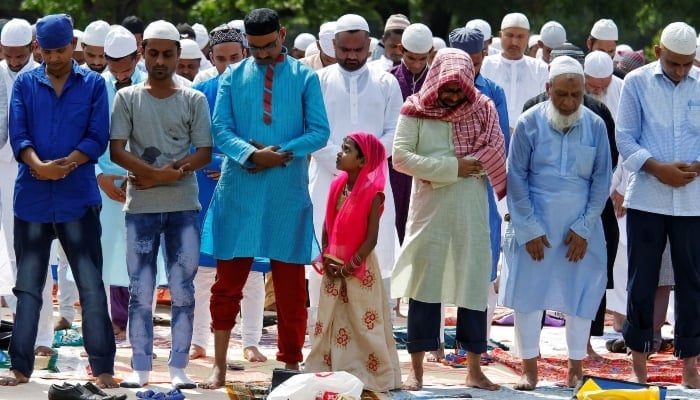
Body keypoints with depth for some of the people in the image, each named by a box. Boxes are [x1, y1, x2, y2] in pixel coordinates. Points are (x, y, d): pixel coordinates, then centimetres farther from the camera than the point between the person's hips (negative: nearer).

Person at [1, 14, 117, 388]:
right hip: (32, 198, 2)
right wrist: (38, 164, -20)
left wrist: (67, 164, -18)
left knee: (91, 285, -2)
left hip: (78, 198, -2)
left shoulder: (93, 84, 4)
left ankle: (103, 367, 1)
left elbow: (98, 137, -3)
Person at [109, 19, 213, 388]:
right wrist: (159, 172, -15)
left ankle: (178, 367, 6)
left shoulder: (194, 100, 7)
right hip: (141, 206, 0)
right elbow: (116, 150, -3)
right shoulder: (127, 98, 6)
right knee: (140, 290, 1)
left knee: (183, 289, 1)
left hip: (184, 206, 0)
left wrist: (165, 174, -11)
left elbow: (204, 152, 0)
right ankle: (140, 367, 6)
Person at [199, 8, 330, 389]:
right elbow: (221, 130, -1)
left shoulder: (305, 78, 4)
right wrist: (252, 155, -19)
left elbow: (319, 132, -1)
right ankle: (219, 366, 8)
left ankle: (291, 364, 14)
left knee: (290, 284, 5)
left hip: (287, 191, -1)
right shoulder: (232, 78, 7)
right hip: (239, 190, 1)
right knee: (228, 281, 2)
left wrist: (279, 153, -15)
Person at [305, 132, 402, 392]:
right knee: (328, 321, 10)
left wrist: (350, 266, -16)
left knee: (363, 322, -3)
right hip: (333, 267, 6)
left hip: (359, 268, -6)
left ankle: (373, 374, 4)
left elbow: (371, 238, -15)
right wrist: (326, 259, -2)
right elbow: (327, 227, 9)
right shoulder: (337, 186, 5)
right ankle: (326, 370, 17)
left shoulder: (373, 194, -13)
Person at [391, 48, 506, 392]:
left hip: (471, 212, 1)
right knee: (424, 284, 2)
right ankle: (416, 369, 7)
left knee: (473, 283, 4)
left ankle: (474, 369, 11)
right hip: (429, 209, -1)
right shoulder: (415, 111, -2)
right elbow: (401, 157, -10)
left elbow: (495, 160, -3)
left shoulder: (482, 109, 2)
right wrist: (451, 167, -13)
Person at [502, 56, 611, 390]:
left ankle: (576, 368, 14)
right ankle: (529, 368, 10)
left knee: (580, 296, 3)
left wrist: (583, 228, -5)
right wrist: (530, 230, -8)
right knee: (527, 293, 0)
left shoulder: (595, 126, -2)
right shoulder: (529, 123, -6)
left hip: (580, 229, 1)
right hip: (535, 226, -1)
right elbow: (516, 178, -4)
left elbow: (601, 181, 2)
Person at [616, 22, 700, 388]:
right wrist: (657, 168, -13)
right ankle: (638, 358, 14)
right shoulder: (637, 83, 2)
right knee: (642, 280, 4)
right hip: (646, 199, -1)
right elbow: (625, 138, 0)